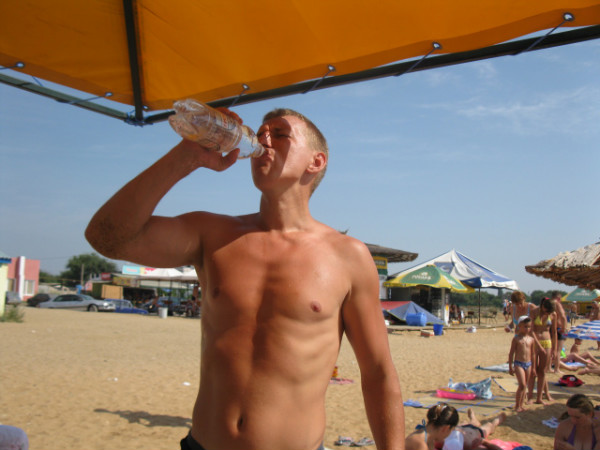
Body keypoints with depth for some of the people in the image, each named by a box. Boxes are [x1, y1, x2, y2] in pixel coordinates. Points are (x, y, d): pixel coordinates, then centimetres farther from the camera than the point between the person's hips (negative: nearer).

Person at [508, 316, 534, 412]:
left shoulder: (531, 339, 7)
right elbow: (511, 353, -3)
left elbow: (532, 353, 14)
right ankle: (517, 406, -1)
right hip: (518, 364, -5)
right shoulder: (516, 339, -5)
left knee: (525, 386, 9)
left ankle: (521, 405, 20)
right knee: (522, 384, -12)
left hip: (528, 364, 5)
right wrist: (510, 366, -5)